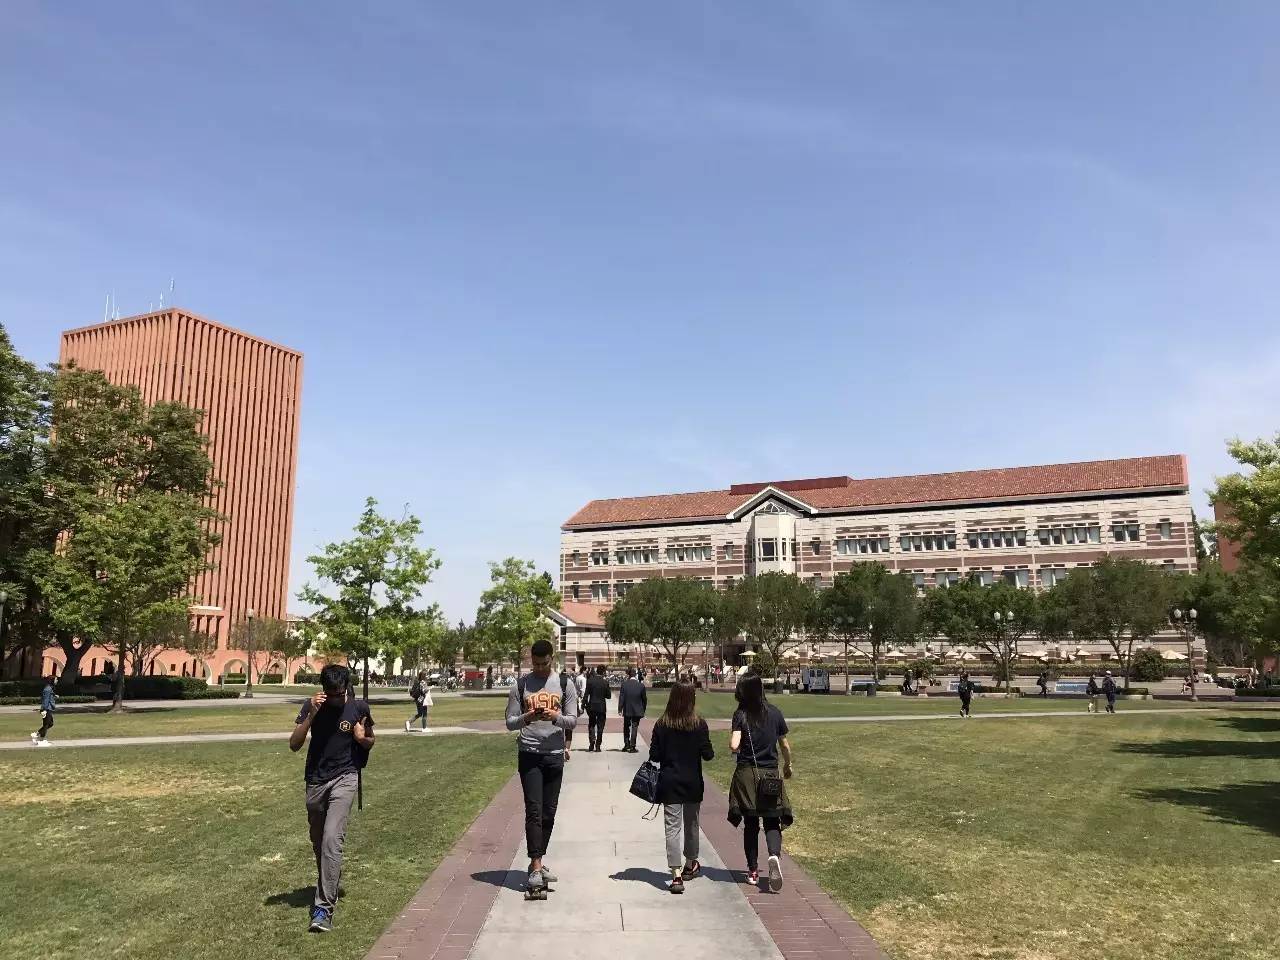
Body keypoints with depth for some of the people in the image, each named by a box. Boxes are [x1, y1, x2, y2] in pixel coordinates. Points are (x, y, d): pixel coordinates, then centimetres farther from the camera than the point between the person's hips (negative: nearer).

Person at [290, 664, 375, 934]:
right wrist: (311, 714, -22)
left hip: (344, 779, -3)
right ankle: (329, 888, 42)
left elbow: (370, 742, 8)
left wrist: (362, 738, -14)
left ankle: (324, 908, -14)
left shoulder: (359, 708, -7)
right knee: (318, 843, 17)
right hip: (315, 780, 3)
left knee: (332, 841, -17)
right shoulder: (312, 706, -5)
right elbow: (294, 745, -10)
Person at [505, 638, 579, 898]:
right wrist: (527, 717, -19)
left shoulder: (565, 684, 4)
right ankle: (536, 866, -8)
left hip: (555, 755, 2)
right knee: (534, 810, -9)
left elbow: (573, 720, 2)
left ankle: (537, 862, 20)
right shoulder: (521, 685, 2)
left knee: (549, 812, 7)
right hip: (529, 754, -2)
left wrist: (556, 717, -19)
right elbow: (510, 722, 2)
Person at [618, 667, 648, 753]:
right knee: (634, 728, 7)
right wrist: (643, 709, 12)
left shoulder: (624, 684, -12)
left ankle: (626, 744, 24)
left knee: (626, 727, 19)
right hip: (637, 711, 0)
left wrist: (620, 709, -3)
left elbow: (621, 697, -10)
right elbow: (644, 699, -1)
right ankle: (632, 747, 6)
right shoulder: (641, 685, -8)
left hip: (627, 710, 0)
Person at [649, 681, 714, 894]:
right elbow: (708, 754, -9)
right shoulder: (699, 725, -11)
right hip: (692, 782, 1)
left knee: (672, 826, 0)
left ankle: (676, 874, -10)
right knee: (691, 824, 19)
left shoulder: (662, 724, -8)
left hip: (669, 782, -1)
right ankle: (690, 865, 38)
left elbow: (654, 756, -6)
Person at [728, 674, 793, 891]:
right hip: (770, 775, 1)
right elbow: (785, 745, 8)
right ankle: (774, 855, -21)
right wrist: (788, 766, 25)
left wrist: (733, 745, 4)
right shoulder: (774, 713, -1)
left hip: (746, 775, -1)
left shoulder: (740, 715, -8)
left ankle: (753, 871, 17)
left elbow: (734, 745, -20)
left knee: (750, 824, 12)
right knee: (772, 822, 7)